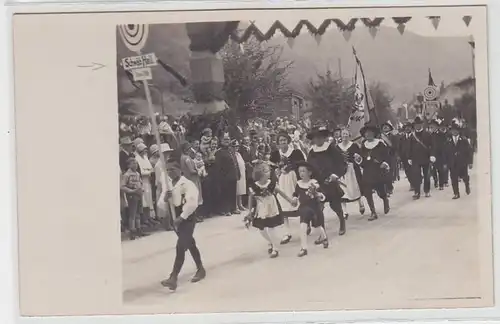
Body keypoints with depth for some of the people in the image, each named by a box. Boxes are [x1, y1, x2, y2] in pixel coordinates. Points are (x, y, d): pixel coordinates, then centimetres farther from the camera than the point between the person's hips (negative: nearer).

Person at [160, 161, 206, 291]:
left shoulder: (187, 184, -18)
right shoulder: (170, 185, 8)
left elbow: (192, 203, -30)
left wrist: (181, 217, -29)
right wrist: (165, 197, -9)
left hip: (187, 220, -9)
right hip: (176, 219, 9)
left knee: (180, 247, -13)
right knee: (190, 245, 20)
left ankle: (173, 278, -16)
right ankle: (200, 269, 34)